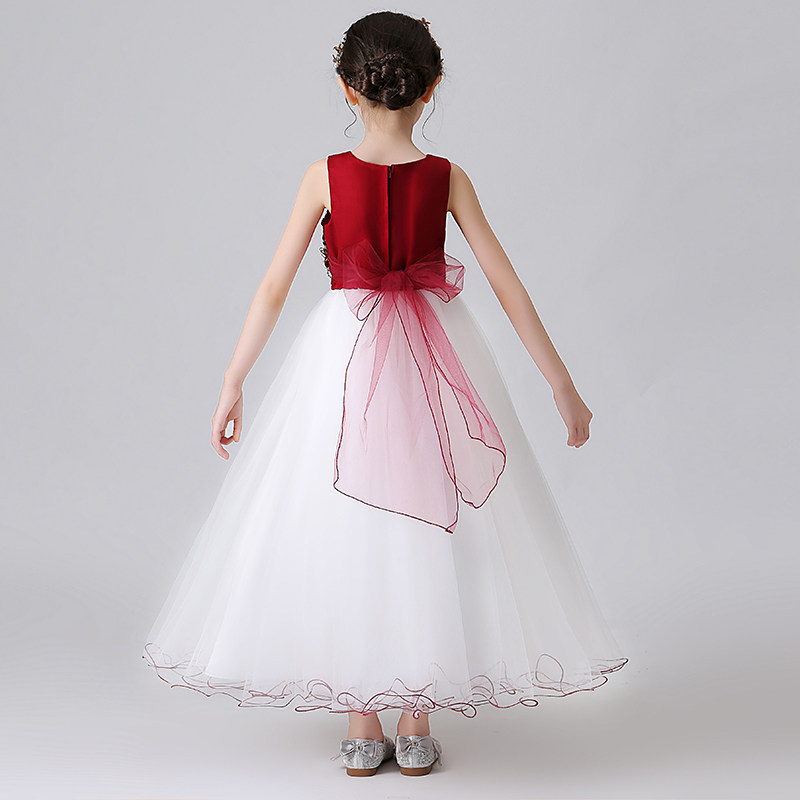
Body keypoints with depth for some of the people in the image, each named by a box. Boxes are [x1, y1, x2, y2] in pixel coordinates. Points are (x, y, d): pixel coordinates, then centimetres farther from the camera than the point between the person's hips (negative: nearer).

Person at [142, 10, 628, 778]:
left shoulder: (326, 176, -6)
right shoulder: (446, 179, -3)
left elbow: (273, 287, -6)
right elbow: (508, 287, -3)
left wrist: (233, 383, 1)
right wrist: (562, 384, 3)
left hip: (344, 355, -1)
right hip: (436, 360, 1)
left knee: (345, 531, 8)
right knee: (429, 533, 10)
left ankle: (361, 728, 13)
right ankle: (417, 725, 15)